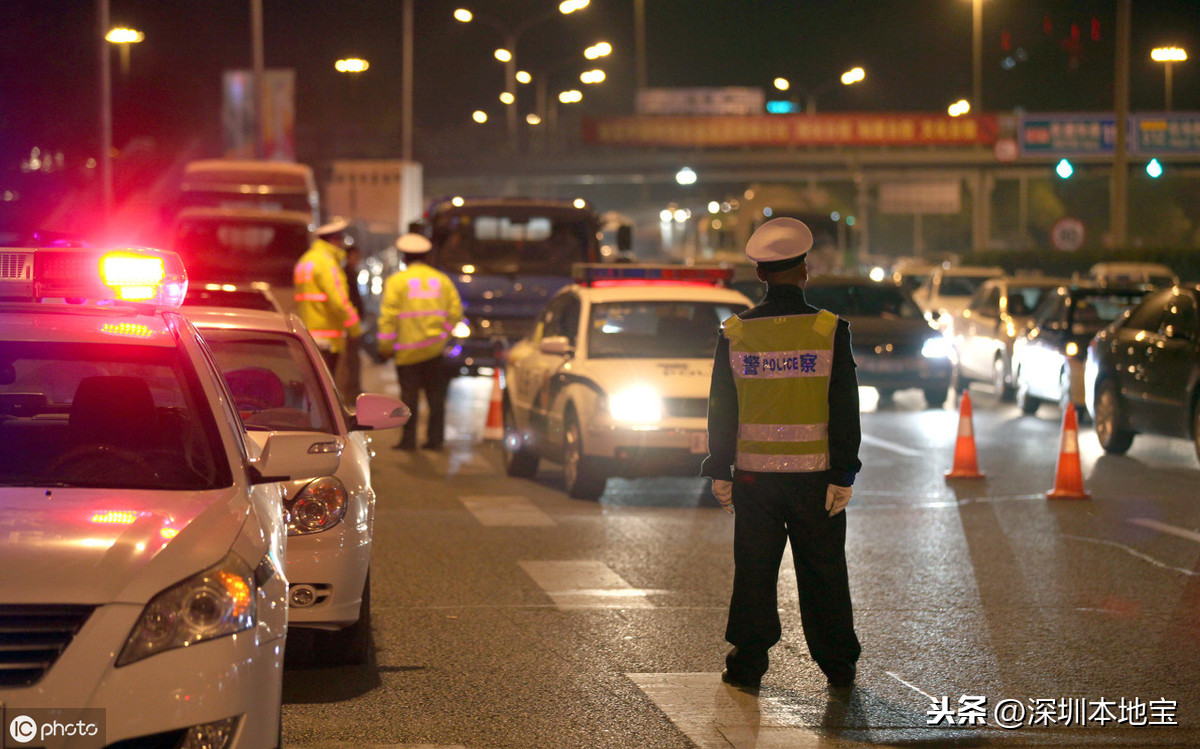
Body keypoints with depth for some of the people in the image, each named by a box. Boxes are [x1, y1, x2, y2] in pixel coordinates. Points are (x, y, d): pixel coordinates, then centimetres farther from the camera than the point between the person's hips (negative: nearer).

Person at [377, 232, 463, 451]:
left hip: (407, 348, -3)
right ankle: (435, 438, 8)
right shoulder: (442, 280, 9)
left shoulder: (396, 281, -3)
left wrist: (386, 345, -1)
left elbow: (388, 317, -7)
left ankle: (408, 439, -1)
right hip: (435, 348, 3)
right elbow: (455, 312, 7)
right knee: (436, 396, 7)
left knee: (409, 394, 0)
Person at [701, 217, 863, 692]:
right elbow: (845, 411, -7)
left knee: (754, 571, 9)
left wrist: (719, 472, 8)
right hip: (815, 473, -1)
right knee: (823, 572, 9)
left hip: (754, 474, 1)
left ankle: (748, 662, 11)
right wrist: (843, 475, -3)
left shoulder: (735, 333, -2)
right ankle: (838, 665, 16)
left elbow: (721, 409, 2)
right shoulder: (829, 331, -6)